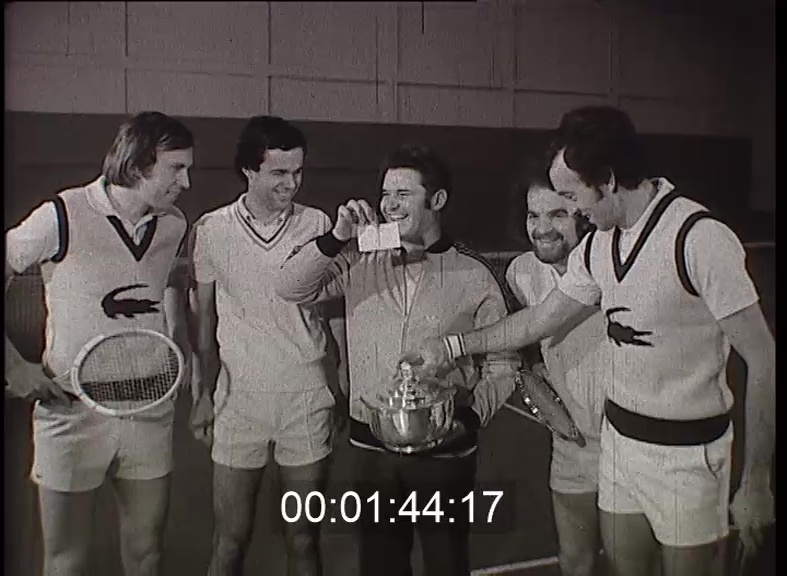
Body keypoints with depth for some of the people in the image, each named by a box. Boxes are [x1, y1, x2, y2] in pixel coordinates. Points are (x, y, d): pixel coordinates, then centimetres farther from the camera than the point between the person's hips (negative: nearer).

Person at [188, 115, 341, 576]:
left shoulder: (318, 225, 0)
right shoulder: (211, 230, 0)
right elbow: (205, 317, 8)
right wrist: (205, 392, 7)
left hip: (308, 398, 0)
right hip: (239, 398, 0)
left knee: (304, 539, 10)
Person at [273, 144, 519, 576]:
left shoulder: (475, 276, -5)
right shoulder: (362, 263, 0)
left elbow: (500, 365, 0)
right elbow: (290, 289, -6)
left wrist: (471, 416, -15)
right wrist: (336, 239, -17)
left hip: (445, 449, -2)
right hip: (371, 447, 2)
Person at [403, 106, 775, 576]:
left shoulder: (701, 239, -20)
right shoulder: (598, 246, 1)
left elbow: (763, 360, -17)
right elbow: (540, 321, 13)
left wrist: (756, 483, -15)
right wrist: (452, 346, 11)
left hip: (687, 452, -6)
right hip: (618, 438, 6)